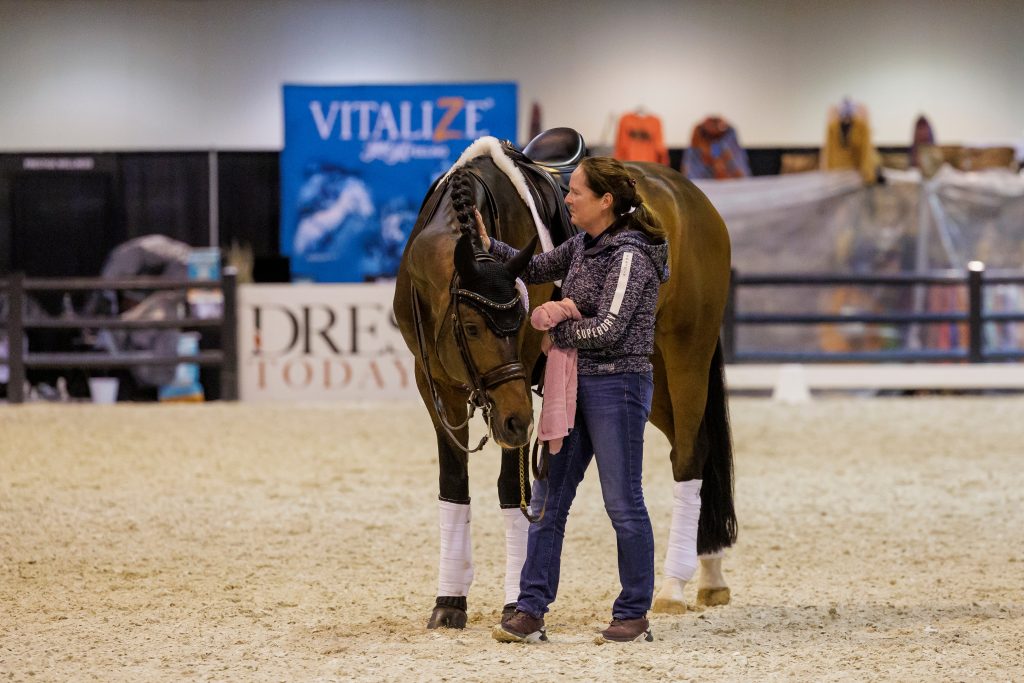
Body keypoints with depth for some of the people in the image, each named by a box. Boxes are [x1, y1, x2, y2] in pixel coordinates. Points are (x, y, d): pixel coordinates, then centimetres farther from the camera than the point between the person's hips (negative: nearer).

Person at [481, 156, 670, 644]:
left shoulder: (629, 255, -16)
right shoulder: (584, 246, 10)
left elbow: (608, 328, -21)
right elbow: (536, 269, 19)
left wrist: (557, 336, -8)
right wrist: (489, 247, 4)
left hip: (617, 387, -9)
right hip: (574, 384, 9)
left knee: (623, 503, 0)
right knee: (547, 497, 6)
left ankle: (634, 616, 10)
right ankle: (531, 612, 8)